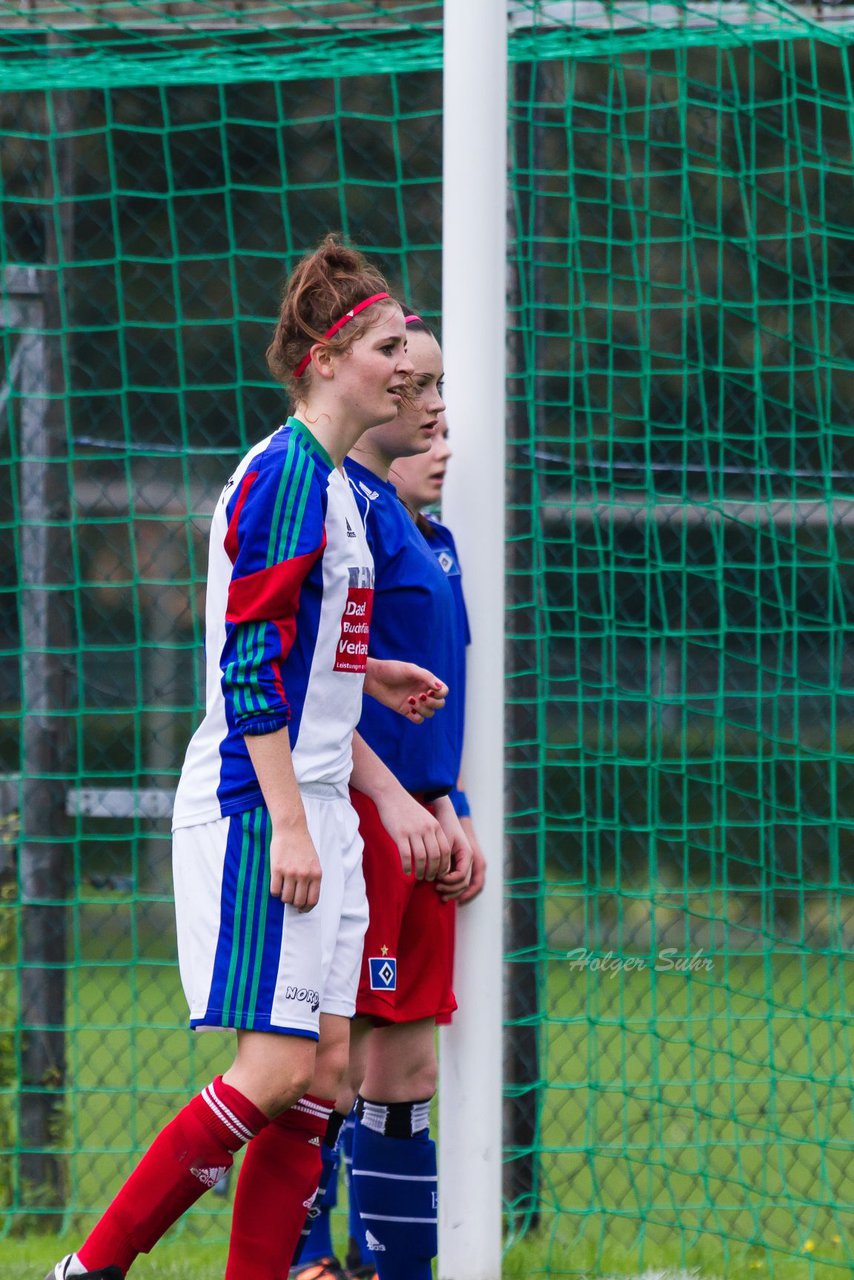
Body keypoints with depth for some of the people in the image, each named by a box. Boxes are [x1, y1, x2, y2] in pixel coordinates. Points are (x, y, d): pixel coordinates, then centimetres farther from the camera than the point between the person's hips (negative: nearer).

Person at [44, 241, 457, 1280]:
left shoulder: (330, 482, 16)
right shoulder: (284, 473, -13)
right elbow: (251, 666, -19)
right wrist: (288, 824, -21)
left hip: (312, 809, 10)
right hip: (254, 808, -10)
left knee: (321, 1071, 4)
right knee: (273, 1074, -11)